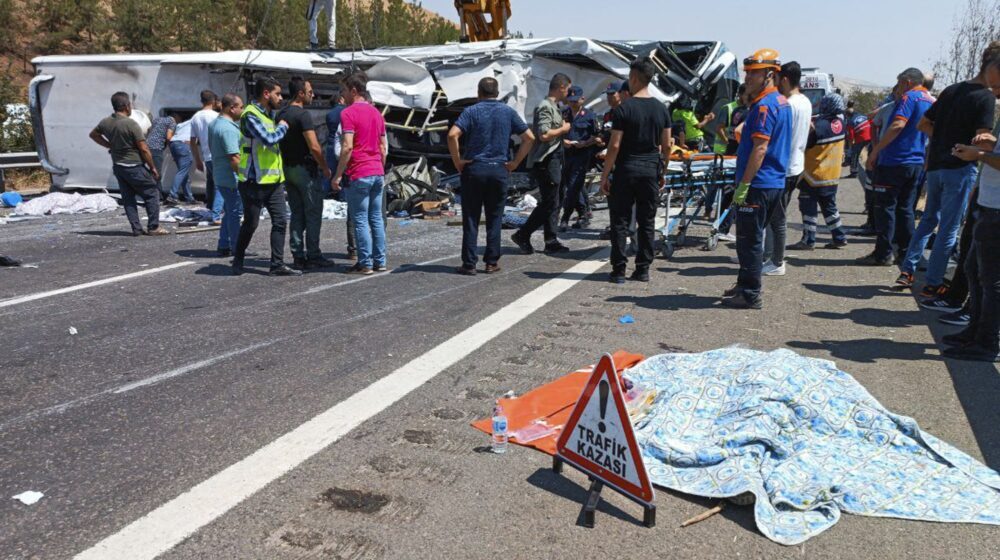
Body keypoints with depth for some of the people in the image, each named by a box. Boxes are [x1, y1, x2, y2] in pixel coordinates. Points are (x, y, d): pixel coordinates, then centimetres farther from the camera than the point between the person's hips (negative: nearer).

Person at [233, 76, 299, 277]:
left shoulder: (269, 114, 15)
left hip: (274, 179, 8)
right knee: (250, 224, 4)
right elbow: (269, 139, -25)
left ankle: (277, 264, 6)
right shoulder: (250, 115, -15)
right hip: (254, 181, -8)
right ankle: (238, 260, 24)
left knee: (280, 221, 2)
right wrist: (282, 127, -10)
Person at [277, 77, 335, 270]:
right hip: (306, 169, -8)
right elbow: (314, 147, -21)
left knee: (296, 214, 11)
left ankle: (298, 257, 12)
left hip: (288, 169, 8)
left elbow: (279, 142, 15)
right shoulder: (303, 114, -15)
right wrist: (325, 167, -9)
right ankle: (313, 256, 1)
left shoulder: (281, 114, 11)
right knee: (313, 214, -1)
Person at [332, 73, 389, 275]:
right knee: (377, 218, 10)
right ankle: (380, 261, 14)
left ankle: (365, 264, 1)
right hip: (377, 173, 7)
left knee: (360, 220, -2)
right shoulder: (376, 113, 14)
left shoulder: (348, 113, -10)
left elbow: (347, 147, -18)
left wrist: (338, 175, -13)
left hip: (358, 175, -7)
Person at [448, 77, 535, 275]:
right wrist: (515, 162, 5)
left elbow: (452, 135, -16)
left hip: (474, 169, -2)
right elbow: (529, 137, 2)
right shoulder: (508, 112, 6)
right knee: (494, 218, 10)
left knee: (471, 219, 4)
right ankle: (492, 262, 12)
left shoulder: (471, 112, -1)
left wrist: (457, 160, -7)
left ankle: (469, 264, 4)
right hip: (499, 170, 2)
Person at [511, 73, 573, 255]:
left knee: (551, 203, 10)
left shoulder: (553, 107, 17)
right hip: (545, 162, -10)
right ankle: (522, 235, 0)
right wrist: (563, 129, -13)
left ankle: (551, 242, 15)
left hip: (553, 161, 10)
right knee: (548, 203, -7)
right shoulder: (545, 107, -14)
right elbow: (544, 134, -25)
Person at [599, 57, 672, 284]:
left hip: (627, 170, -4)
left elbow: (614, 146, -12)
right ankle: (643, 269, 14)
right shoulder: (661, 108, 5)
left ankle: (619, 270, 2)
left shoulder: (624, 108, -10)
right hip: (651, 170, 5)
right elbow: (666, 146, 8)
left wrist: (604, 175, -6)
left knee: (620, 221, 2)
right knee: (647, 221, 10)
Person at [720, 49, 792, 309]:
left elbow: (760, 149, -22)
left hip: (758, 184, -10)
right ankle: (745, 285, 27)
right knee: (753, 238, 18)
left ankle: (750, 295, 1)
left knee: (749, 240, -4)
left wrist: (743, 185, -21)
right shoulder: (782, 102, 15)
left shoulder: (764, 106, -16)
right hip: (776, 183, 10)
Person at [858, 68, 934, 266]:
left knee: (885, 207, -4)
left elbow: (898, 125, -23)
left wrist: (875, 151, -22)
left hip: (895, 161, -8)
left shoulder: (909, 97, -10)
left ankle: (883, 254, -3)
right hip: (916, 163, 8)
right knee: (905, 208, 14)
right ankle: (906, 251, 18)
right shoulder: (930, 101, 16)